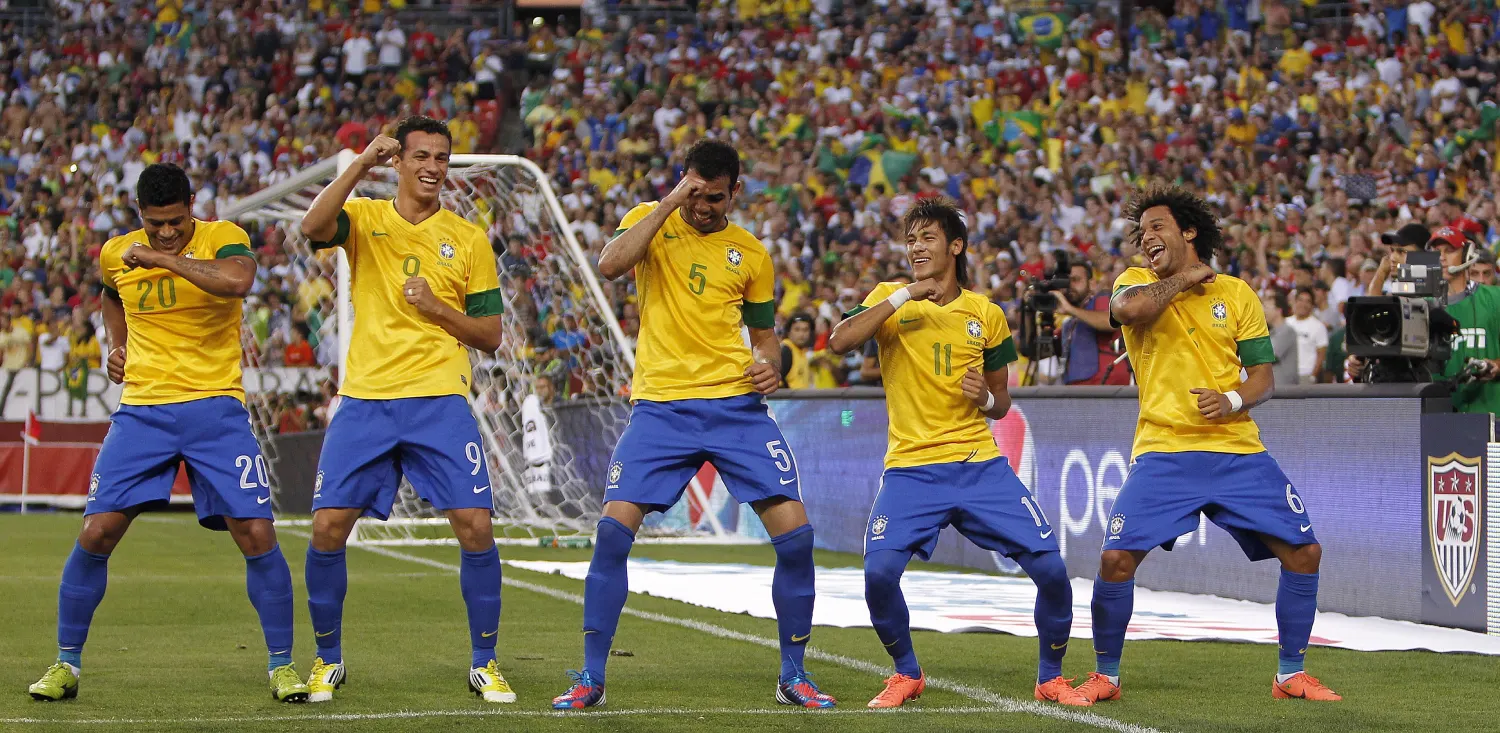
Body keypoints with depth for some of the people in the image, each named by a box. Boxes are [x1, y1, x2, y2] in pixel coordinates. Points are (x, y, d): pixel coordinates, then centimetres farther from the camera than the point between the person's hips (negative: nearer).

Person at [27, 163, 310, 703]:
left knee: (257, 535, -9)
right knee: (95, 534, -5)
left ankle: (282, 665, 6)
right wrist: (117, 346, 14)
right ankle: (66, 664, 9)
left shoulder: (222, 238, -7)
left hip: (215, 409, -3)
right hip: (141, 410, 3)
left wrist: (165, 259, -26)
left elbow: (238, 280, -32)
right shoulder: (115, 255, 5)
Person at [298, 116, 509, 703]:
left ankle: (484, 662, 5)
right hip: (364, 400, 0)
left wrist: (436, 307, -8)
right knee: (328, 527, -5)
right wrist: (361, 164, -20)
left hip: (440, 402, 0)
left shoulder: (468, 240, 8)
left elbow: (490, 336, 8)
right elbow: (313, 226, -17)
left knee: (475, 526, -11)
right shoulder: (363, 218, 6)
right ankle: (328, 660, 13)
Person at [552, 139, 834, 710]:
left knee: (795, 533, -8)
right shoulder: (650, 222, 4)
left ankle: (793, 676, 8)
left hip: (737, 406, 2)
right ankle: (590, 678, -1)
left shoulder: (750, 254, 10)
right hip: (660, 405, -2)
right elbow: (609, 264, -17)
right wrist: (669, 203, -18)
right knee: (613, 530, -13)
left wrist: (770, 365, -3)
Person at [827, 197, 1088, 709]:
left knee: (1051, 567, -9)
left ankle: (1050, 677, 13)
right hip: (910, 468, -2)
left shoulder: (987, 314, 9)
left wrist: (987, 399, -7)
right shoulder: (891, 299, 3)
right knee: (879, 570, -22)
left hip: (980, 464, 2)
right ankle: (906, 674, 4)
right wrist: (903, 296, -18)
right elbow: (839, 342, -16)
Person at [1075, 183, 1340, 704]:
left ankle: (1290, 675, 11)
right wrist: (1183, 278, -6)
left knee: (1303, 551, -5)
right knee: (1116, 558, -15)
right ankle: (1105, 676, 4)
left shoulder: (1236, 293, 10)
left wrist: (1234, 399, -11)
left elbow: (1263, 377, 9)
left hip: (1238, 452, 2)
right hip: (1163, 453, -2)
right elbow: (1130, 309, -20)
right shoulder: (1137, 283, 6)